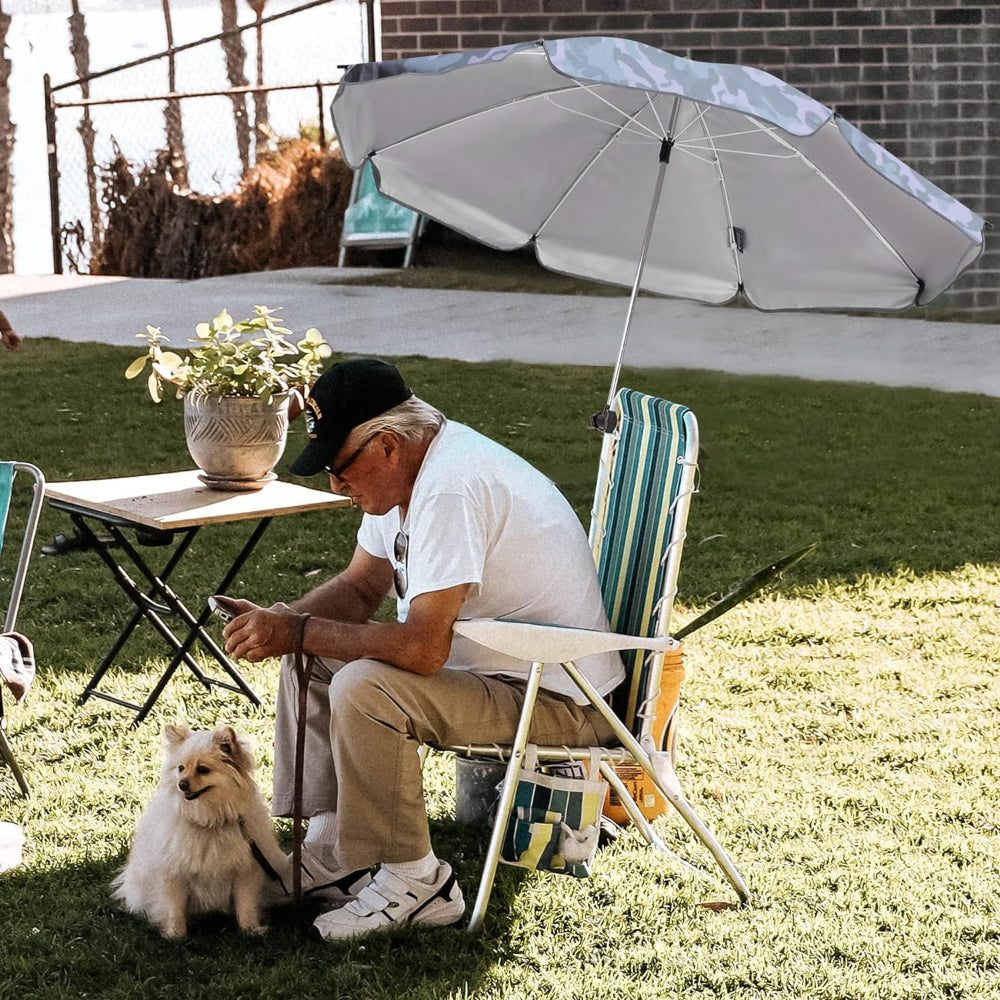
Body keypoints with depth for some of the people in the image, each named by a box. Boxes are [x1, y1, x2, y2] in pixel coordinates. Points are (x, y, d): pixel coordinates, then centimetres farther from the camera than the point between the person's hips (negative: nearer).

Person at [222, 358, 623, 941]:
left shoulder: (452, 489, -28)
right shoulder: (409, 469, 3)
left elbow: (422, 648, -33)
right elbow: (361, 586, 13)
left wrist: (299, 632, -23)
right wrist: (280, 621, -6)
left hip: (558, 699, -10)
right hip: (489, 660, 11)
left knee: (363, 689, -28)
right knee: (312, 657, 8)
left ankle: (414, 882, -11)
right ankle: (333, 850, 10)